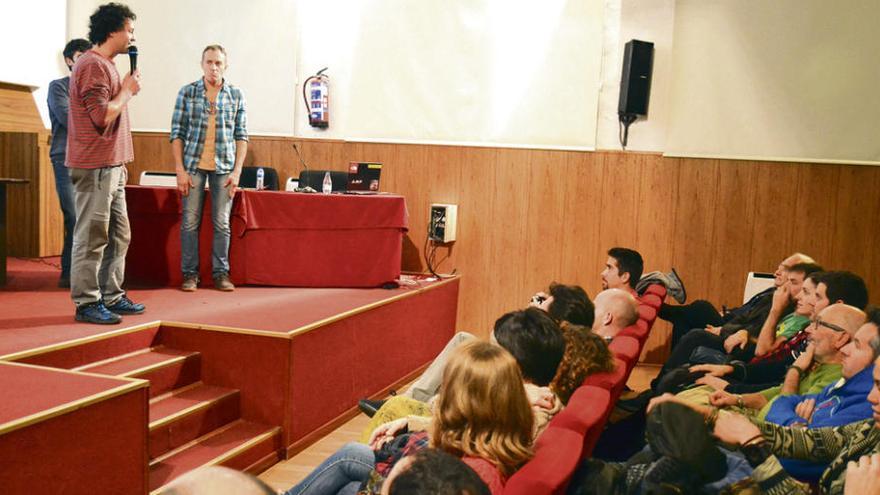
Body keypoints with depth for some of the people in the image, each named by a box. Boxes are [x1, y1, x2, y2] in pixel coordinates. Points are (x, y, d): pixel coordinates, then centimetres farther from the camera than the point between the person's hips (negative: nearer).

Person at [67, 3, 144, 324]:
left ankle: (112, 297, 21)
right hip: (95, 167, -10)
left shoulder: (105, 66, 19)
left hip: (111, 167, 10)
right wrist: (127, 91, -9)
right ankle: (86, 303, 2)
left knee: (119, 236, 13)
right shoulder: (93, 65, -13)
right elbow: (102, 116, -22)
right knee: (92, 237, -5)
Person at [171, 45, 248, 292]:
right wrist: (180, 170, -6)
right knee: (190, 222, 1)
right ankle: (190, 273, 10)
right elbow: (177, 133, 0)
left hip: (223, 167, 1)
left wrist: (237, 171, -2)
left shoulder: (236, 95, 4)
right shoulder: (187, 92, 1)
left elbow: (241, 136, 5)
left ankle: (221, 273, 12)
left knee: (222, 223, 3)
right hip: (193, 164, -1)